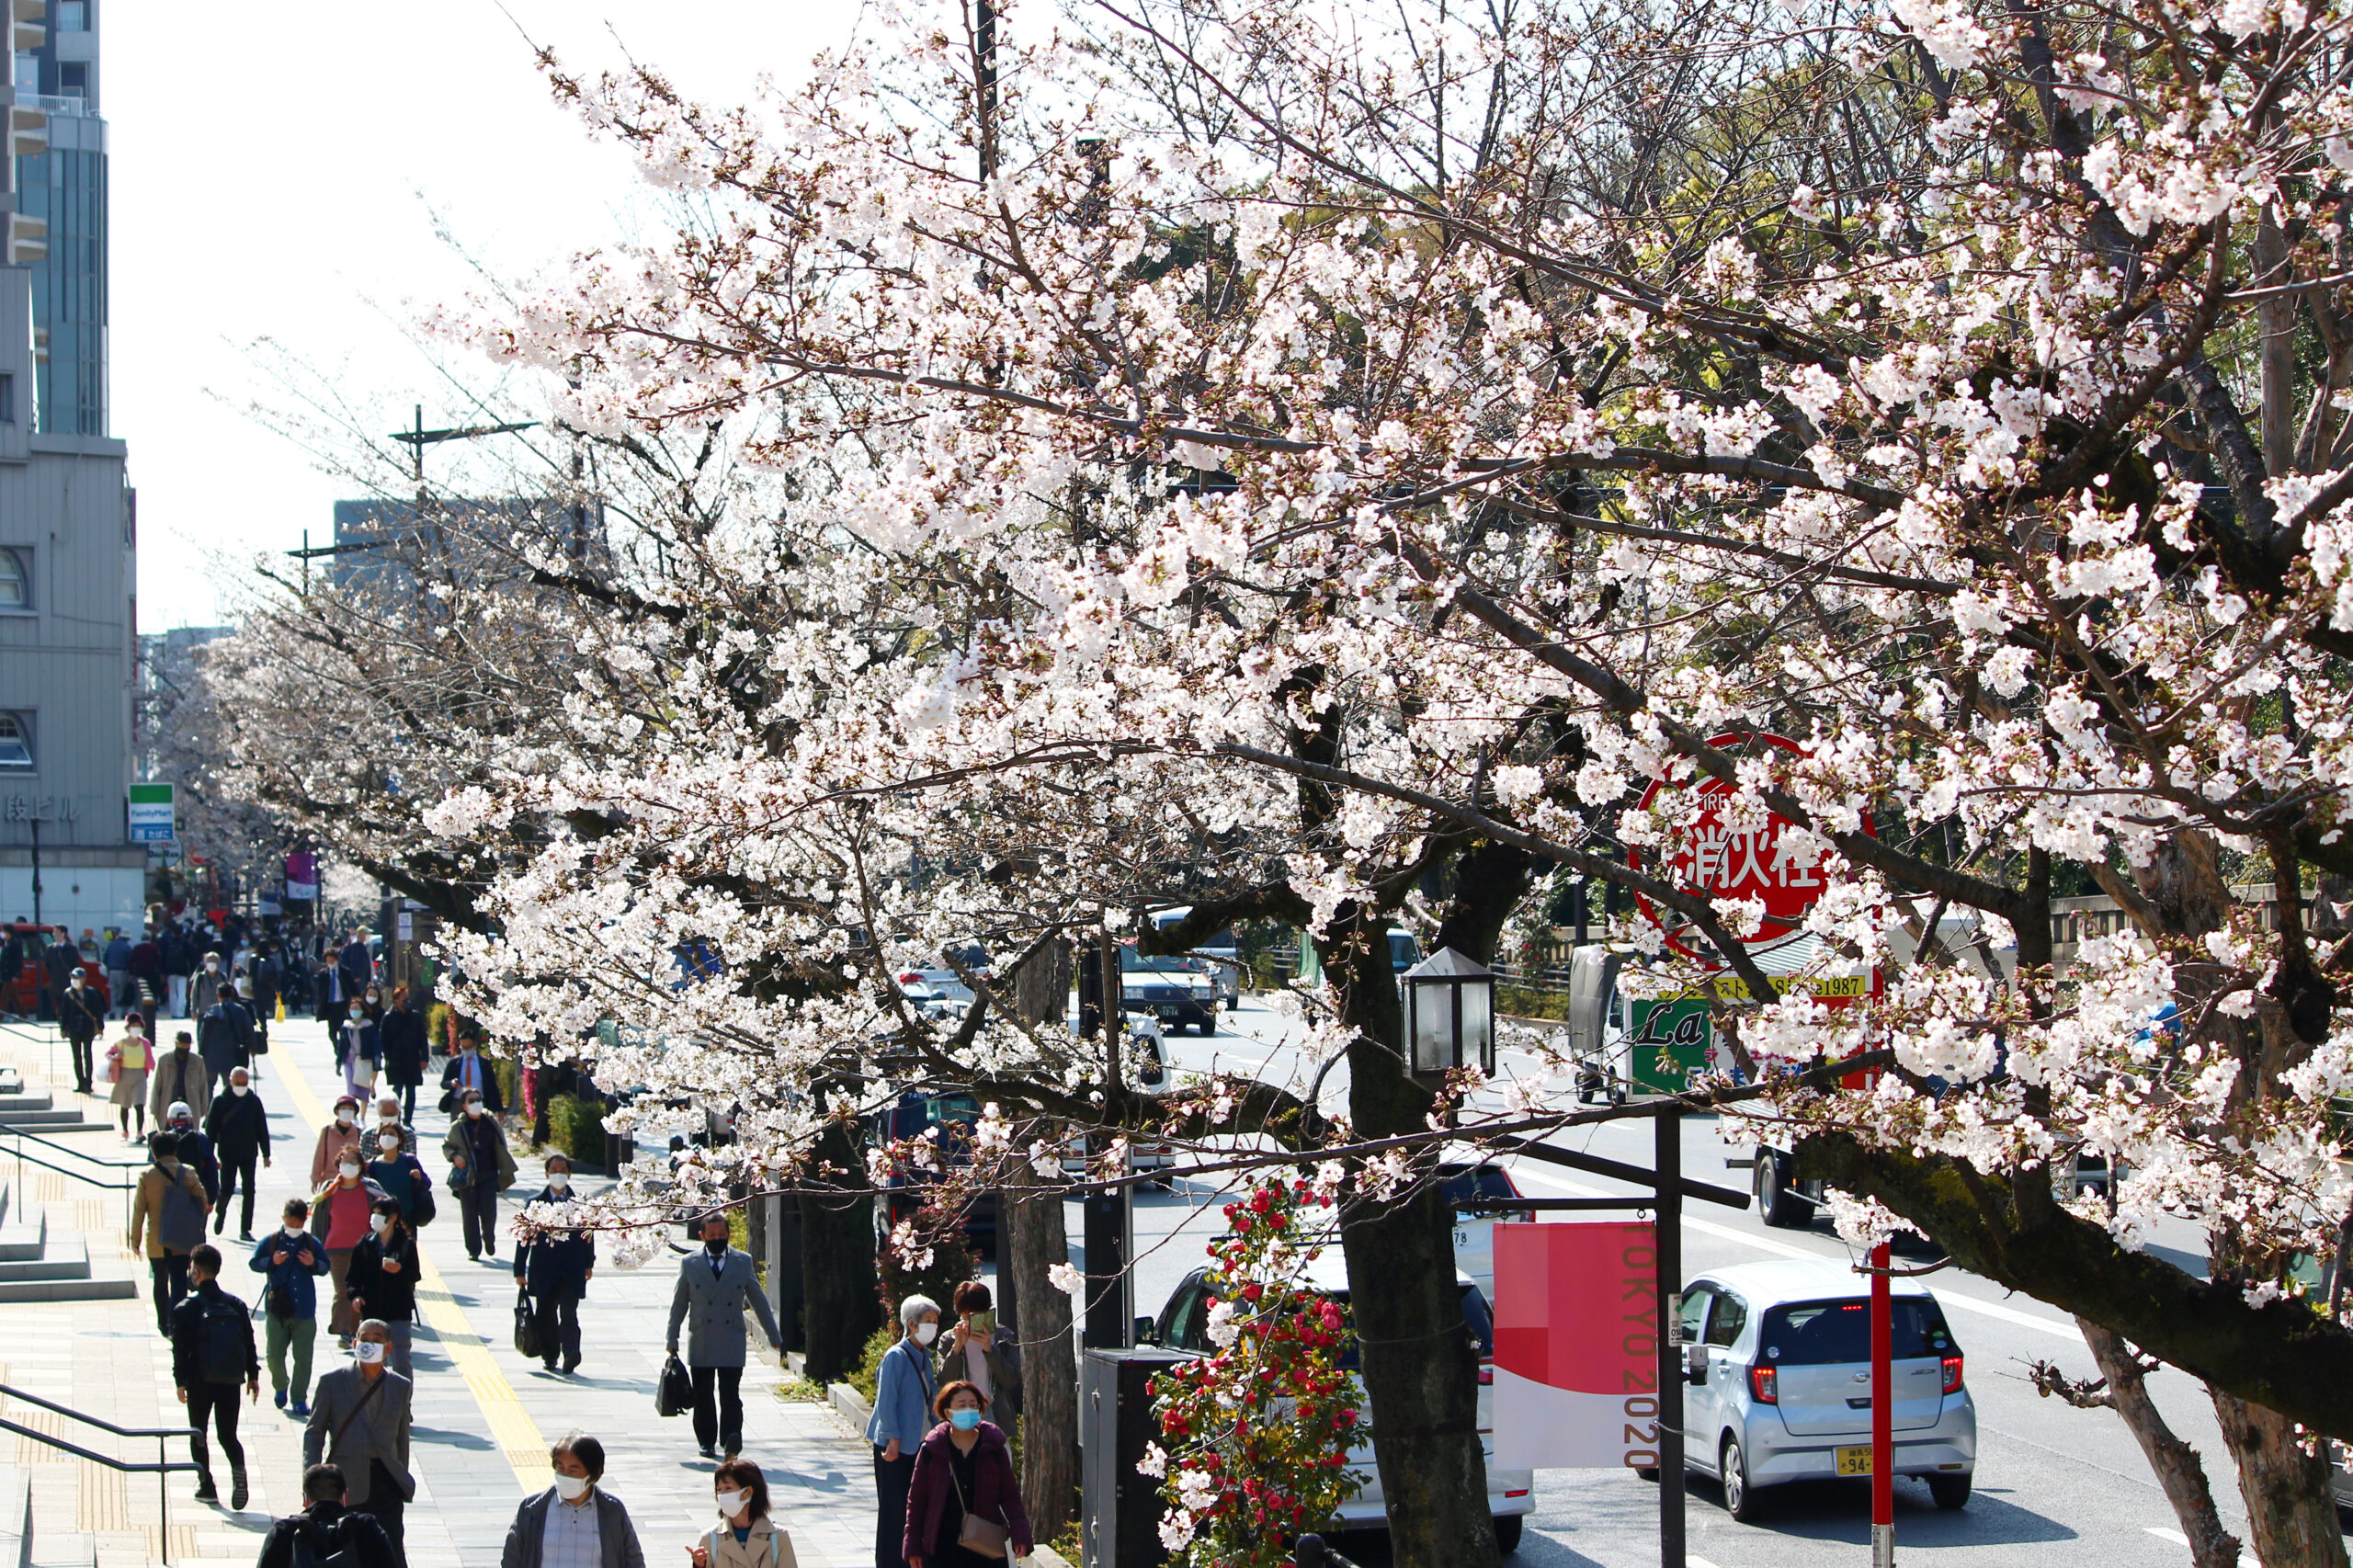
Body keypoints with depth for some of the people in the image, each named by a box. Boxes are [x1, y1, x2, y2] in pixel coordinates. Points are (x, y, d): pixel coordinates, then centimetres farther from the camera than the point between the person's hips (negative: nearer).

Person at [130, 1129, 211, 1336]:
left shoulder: (146, 1175, -6)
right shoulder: (187, 1173, -7)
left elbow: (139, 1209, -4)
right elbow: (201, 1199, 0)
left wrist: (135, 1239, 3)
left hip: (156, 1241, 1)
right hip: (181, 1241, -1)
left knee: (160, 1282, 18)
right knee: (179, 1283, 0)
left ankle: (163, 1325, 28)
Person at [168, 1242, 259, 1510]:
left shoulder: (185, 1309, -9)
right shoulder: (236, 1305, 2)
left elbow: (180, 1349, -8)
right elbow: (249, 1342, 5)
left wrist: (180, 1382, 1)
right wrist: (253, 1376, 13)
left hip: (199, 1381, -3)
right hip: (230, 1382, 3)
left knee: (198, 1436, 14)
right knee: (228, 1435, 10)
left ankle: (206, 1486, 12)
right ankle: (238, 1467, -18)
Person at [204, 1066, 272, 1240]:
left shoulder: (254, 1101, 3)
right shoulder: (221, 1102, -3)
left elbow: (262, 1129, 9)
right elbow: (210, 1129, -1)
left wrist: (265, 1154, 7)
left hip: (249, 1154, 2)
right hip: (228, 1154, -2)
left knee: (249, 1191, -1)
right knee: (227, 1189, -7)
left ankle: (245, 1229, 6)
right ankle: (220, 1212, 27)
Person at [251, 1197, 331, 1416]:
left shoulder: (312, 1243, 6)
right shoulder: (270, 1241, 2)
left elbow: (325, 1267, 13)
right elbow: (255, 1264, 3)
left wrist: (313, 1263, -9)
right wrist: (272, 1262, -15)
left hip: (305, 1310, 0)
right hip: (276, 1309, 0)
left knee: (303, 1357, -2)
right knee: (275, 1354, 2)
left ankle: (299, 1399, 7)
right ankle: (280, 1387, 30)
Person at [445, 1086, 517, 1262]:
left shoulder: (492, 1124, 5)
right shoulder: (458, 1127, 2)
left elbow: (501, 1150, 11)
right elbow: (446, 1146, 13)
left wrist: (505, 1174, 9)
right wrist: (454, 1156, -9)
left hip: (488, 1176, 1)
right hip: (467, 1177, -1)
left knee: (489, 1211, -3)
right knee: (470, 1214, -1)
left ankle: (489, 1240, 24)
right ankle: (473, 1249, 9)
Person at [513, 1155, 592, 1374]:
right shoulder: (535, 1204, 5)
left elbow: (588, 1234, 14)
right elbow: (524, 1237, 6)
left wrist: (588, 1264, 10)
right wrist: (520, 1270, 4)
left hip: (572, 1270, -1)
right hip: (543, 1270, 1)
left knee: (569, 1313, -14)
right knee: (545, 1315, 7)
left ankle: (571, 1352, -25)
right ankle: (549, 1356, 19)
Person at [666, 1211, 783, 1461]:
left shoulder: (743, 1262, 7)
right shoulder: (689, 1264, 6)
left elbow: (758, 1301, 14)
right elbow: (678, 1305, 11)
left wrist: (774, 1336, 16)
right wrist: (672, 1340, 8)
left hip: (732, 1344, -1)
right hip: (700, 1344, 1)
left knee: (730, 1395, -11)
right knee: (703, 1396, 6)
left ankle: (730, 1439, -18)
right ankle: (706, 1442, 17)